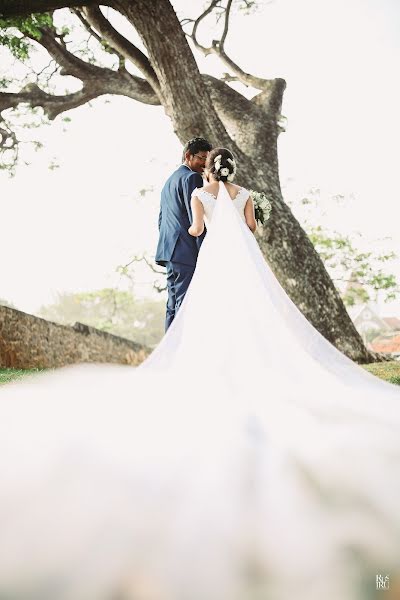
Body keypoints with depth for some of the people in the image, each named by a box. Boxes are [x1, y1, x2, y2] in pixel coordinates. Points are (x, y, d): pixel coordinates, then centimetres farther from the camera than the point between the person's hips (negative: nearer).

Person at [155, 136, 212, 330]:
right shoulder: (191, 177, -7)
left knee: (173, 304, 9)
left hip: (169, 250, 10)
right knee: (186, 305, -11)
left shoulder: (169, 180, 25)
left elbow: (161, 220, 26)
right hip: (187, 251, -10)